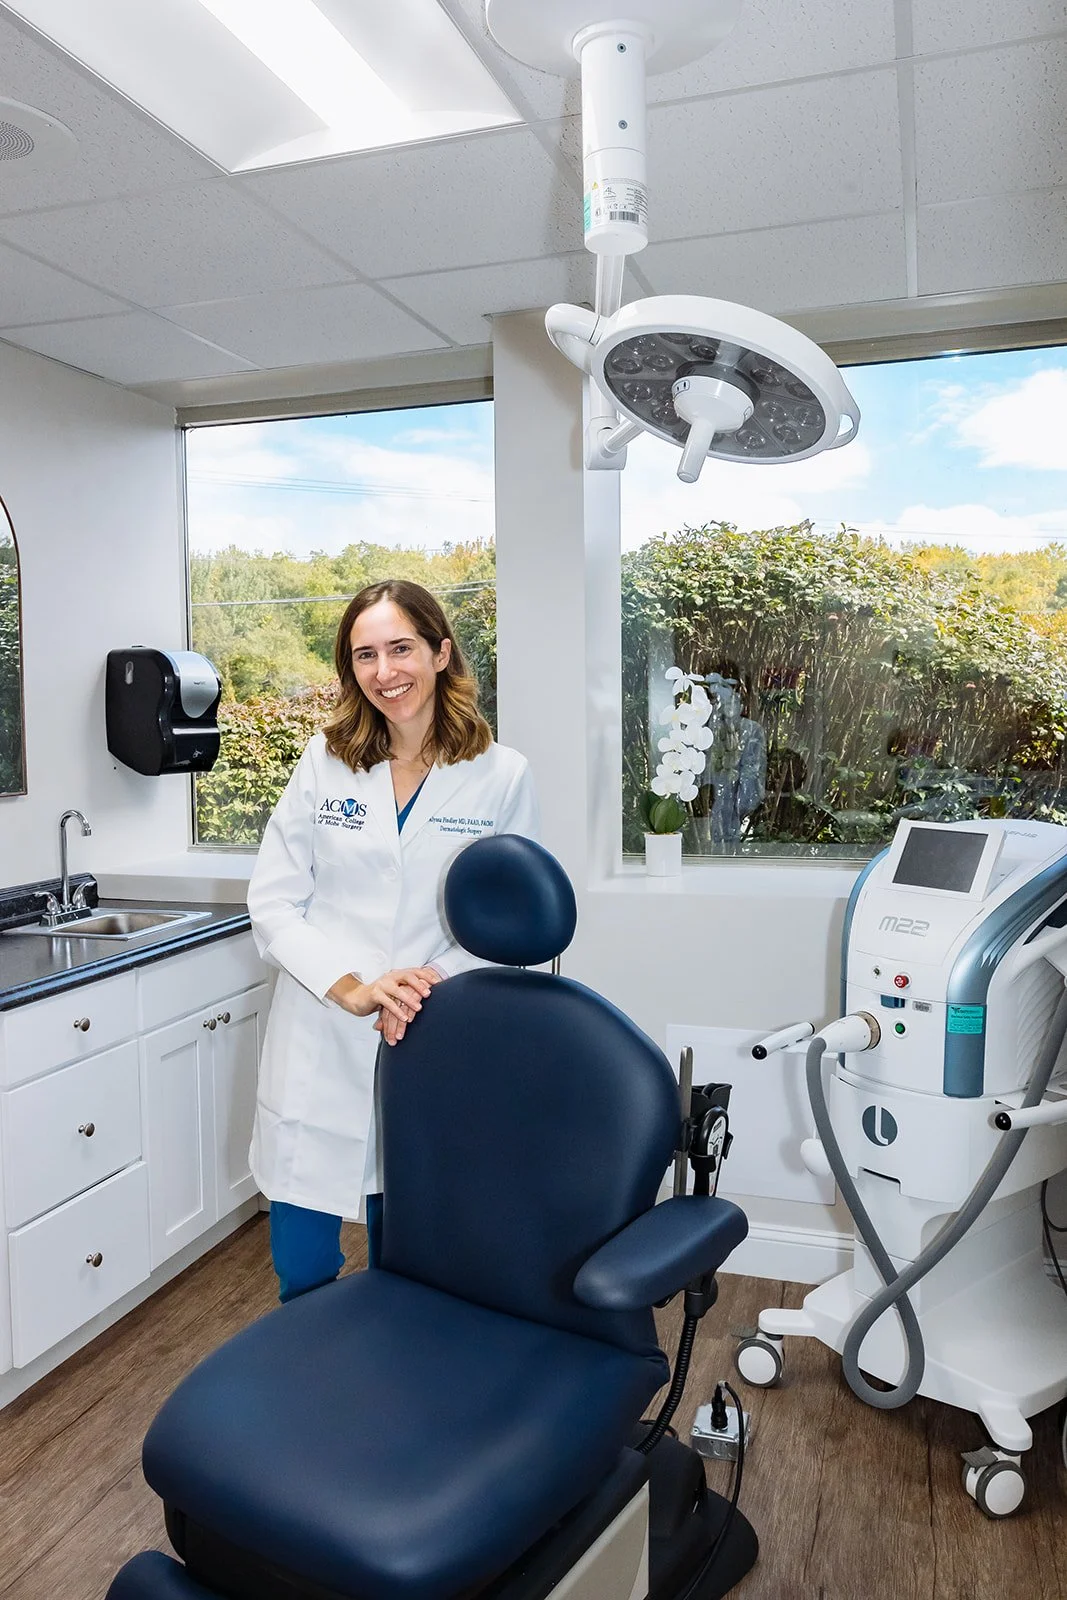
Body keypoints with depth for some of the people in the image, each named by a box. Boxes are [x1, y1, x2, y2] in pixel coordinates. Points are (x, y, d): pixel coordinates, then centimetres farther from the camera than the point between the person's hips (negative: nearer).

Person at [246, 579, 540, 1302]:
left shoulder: (503, 775, -3)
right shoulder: (325, 762, 2)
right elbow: (273, 903, 0)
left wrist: (427, 991, -16)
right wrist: (352, 988, -15)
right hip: (319, 1048, 1)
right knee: (303, 1271, 11)